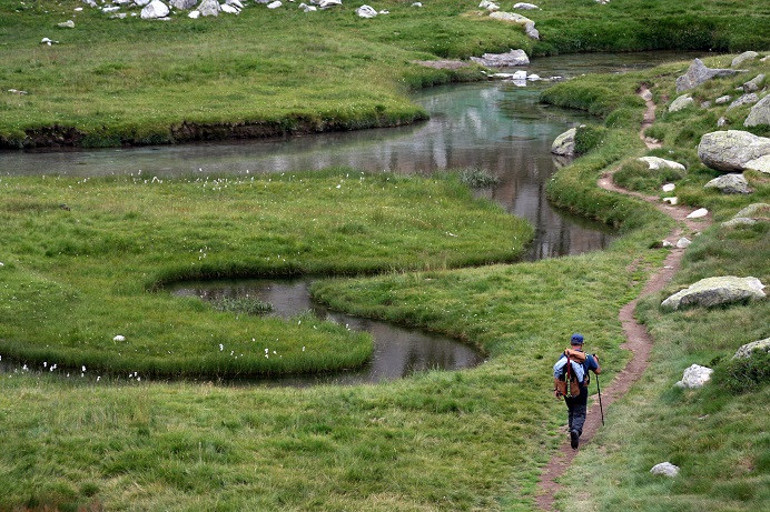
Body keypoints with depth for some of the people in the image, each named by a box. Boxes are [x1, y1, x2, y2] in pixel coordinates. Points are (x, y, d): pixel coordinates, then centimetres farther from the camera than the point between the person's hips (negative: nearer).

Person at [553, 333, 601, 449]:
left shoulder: (564, 355, -2)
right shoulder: (587, 357, -6)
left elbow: (557, 372, -2)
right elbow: (598, 371, 5)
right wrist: (596, 360, 24)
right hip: (581, 391, -2)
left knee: (571, 412, 23)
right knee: (580, 414, 2)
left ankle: (572, 431, 24)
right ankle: (576, 430, -24)